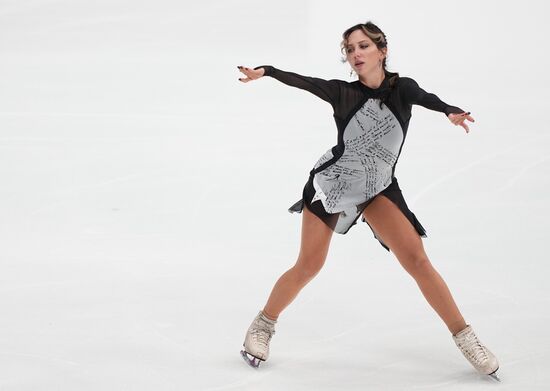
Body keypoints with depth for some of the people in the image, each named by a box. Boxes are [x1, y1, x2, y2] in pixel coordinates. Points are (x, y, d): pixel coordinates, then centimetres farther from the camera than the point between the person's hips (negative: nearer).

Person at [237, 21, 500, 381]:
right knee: (308, 266, -1)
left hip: (377, 188, 1)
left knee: (417, 260, -11)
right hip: (330, 182, -1)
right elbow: (302, 81, -21)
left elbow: (423, 97, -31)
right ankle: (263, 325, 20)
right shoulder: (342, 92, -8)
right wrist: (265, 71, -39)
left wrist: (451, 111, -53)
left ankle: (464, 336, -3)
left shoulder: (401, 87, -10)